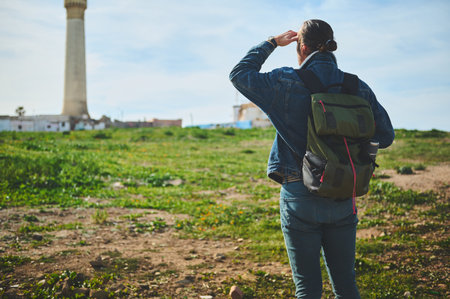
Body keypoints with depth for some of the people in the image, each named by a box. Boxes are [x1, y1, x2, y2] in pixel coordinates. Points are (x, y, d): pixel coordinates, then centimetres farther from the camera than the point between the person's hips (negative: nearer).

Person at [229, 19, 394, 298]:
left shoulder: (287, 84, -11)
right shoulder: (358, 88, -1)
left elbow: (240, 74, 3)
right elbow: (385, 136, 5)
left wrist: (271, 43, 11)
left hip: (300, 199, -3)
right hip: (342, 200, 3)